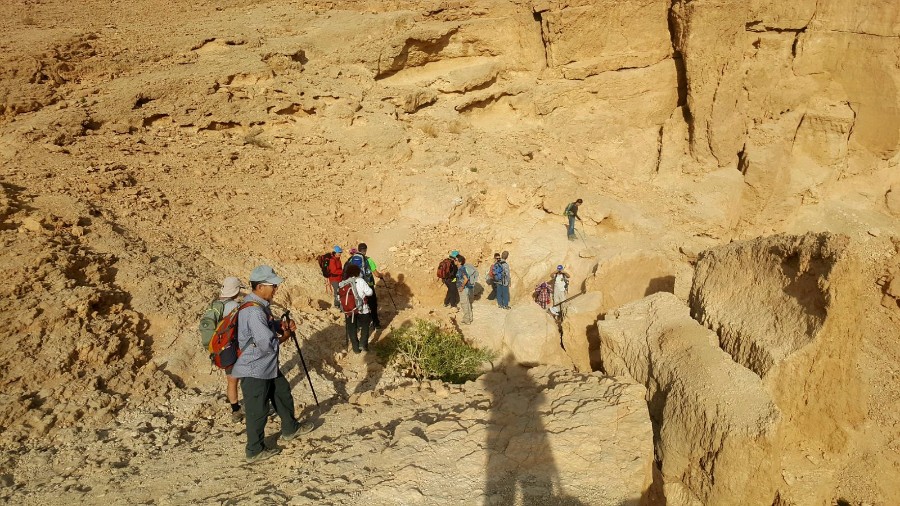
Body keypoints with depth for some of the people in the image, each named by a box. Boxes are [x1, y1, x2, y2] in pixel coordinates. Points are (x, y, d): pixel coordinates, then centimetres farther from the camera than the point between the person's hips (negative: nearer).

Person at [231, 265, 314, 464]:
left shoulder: (261, 304, 3)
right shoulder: (253, 311, -29)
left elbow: (270, 324, 22)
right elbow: (268, 344, -30)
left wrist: (283, 326, 1)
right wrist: (285, 336, -11)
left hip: (268, 366, 10)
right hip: (254, 370, -10)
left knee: (282, 393, 24)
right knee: (257, 411, 5)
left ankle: (290, 428, 44)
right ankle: (255, 451, 21)